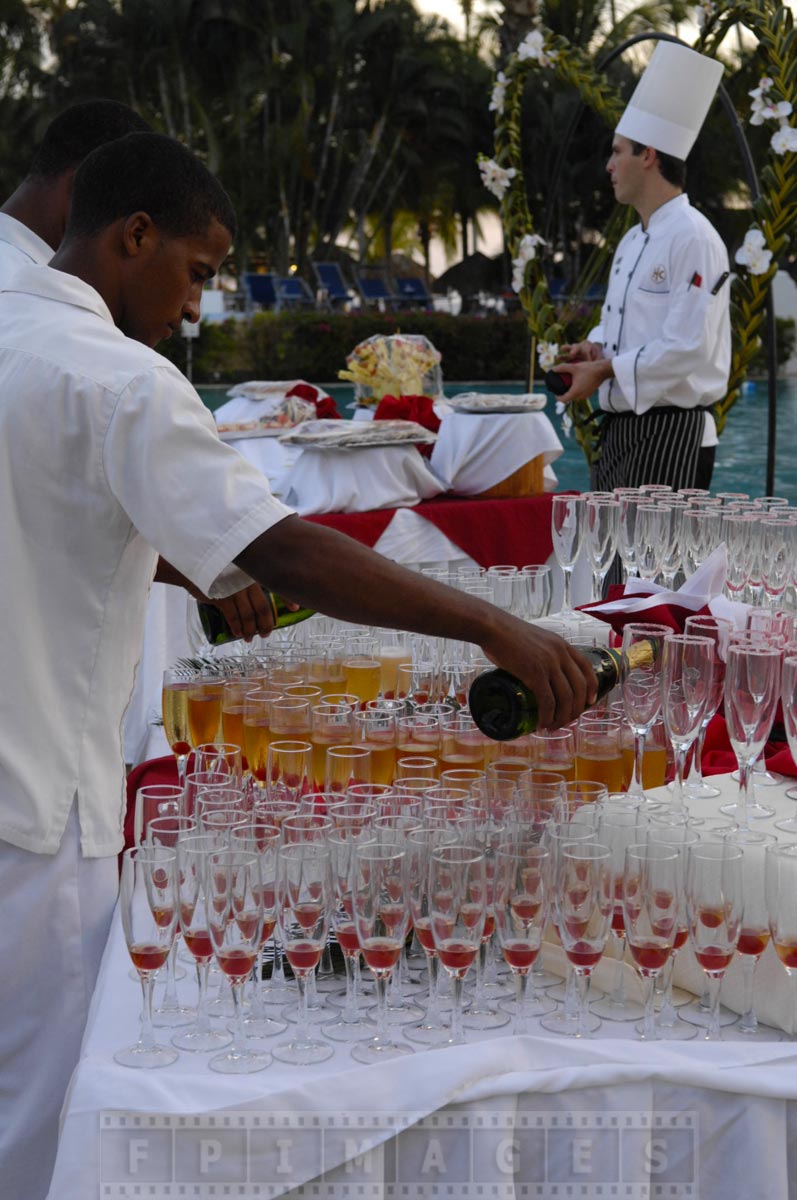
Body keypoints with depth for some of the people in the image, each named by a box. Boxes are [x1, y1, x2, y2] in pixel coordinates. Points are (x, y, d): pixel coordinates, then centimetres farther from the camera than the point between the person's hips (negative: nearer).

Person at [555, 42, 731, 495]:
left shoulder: (693, 237, -14)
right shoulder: (633, 242, 16)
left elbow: (687, 347, -21)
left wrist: (605, 369, -16)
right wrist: (596, 347, 4)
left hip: (670, 434, -10)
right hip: (621, 429, 10)